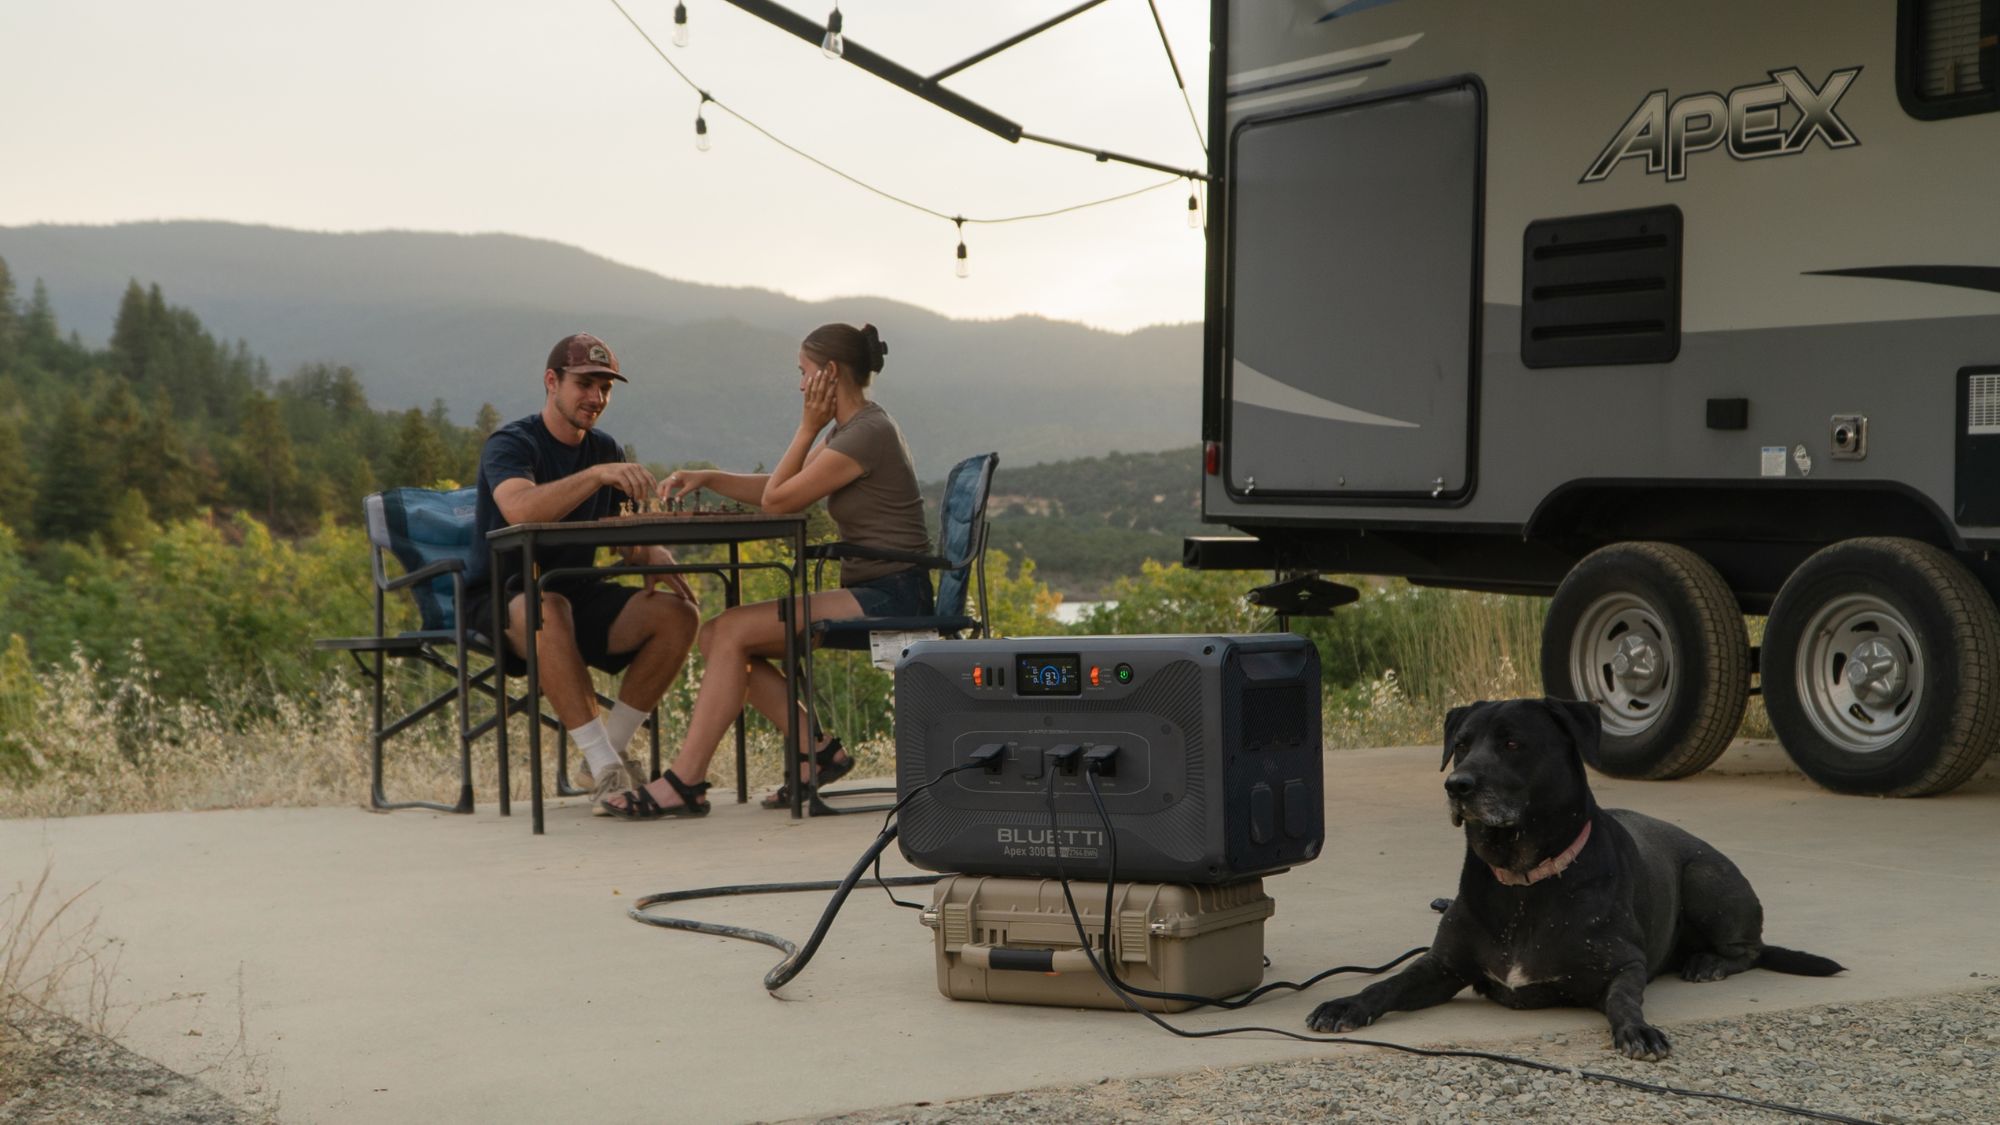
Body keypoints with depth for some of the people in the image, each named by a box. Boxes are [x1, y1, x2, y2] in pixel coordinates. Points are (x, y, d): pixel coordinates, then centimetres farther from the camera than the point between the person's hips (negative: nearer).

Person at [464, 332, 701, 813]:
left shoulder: (604, 449, 12)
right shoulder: (510, 444, -11)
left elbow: (624, 533, 14)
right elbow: (520, 510, -33)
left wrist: (653, 554, -10)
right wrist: (597, 474, -44)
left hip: (578, 596, 7)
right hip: (503, 601, -6)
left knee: (678, 614, -17)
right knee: (548, 609, -41)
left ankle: (612, 748, -9)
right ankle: (605, 770, -39)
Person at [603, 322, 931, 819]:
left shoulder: (867, 434, -16)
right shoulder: (851, 429, 16)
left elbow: (777, 499, -12)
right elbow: (774, 488, 19)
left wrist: (808, 426, -5)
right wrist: (705, 477, 6)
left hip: (890, 597, -10)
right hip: (869, 595, 10)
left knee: (732, 632, -18)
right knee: (715, 637, -1)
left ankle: (684, 783, -17)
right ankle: (816, 749, -3)